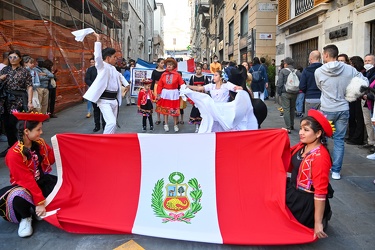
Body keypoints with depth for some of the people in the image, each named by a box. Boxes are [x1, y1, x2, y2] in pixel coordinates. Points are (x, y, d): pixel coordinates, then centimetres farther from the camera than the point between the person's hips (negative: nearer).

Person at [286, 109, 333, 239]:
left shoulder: (320, 157, -28)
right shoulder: (301, 146, -4)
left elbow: (321, 192, -27)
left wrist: (318, 223, -23)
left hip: (307, 202, -8)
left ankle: (322, 217, 14)